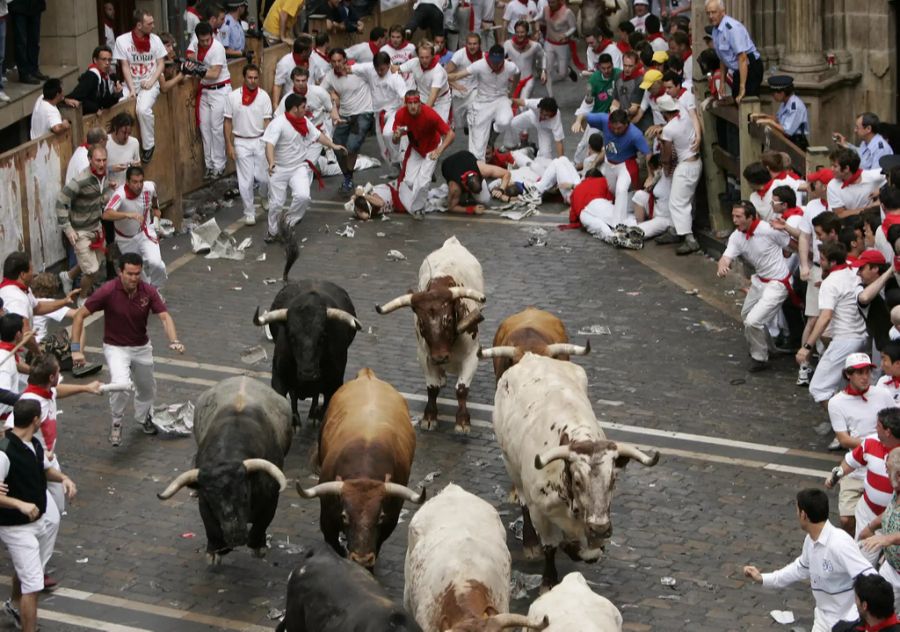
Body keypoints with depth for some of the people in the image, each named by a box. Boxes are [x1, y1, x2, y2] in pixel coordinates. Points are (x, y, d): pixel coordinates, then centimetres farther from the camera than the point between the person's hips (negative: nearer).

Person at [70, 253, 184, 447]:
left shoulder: (148, 291, -16)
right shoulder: (108, 291, -24)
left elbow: (165, 317, -22)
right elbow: (80, 315, -18)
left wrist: (174, 341, -41)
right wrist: (76, 349, -23)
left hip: (142, 347, 4)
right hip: (116, 348, -4)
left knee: (147, 389, 21)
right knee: (121, 385, -28)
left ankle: (144, 417, 55)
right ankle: (116, 422, 0)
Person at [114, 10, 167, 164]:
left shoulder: (155, 39, -1)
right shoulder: (122, 40, -6)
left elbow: (160, 64, 4)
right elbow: (125, 67, -5)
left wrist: (151, 81, -11)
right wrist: (132, 89, -13)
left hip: (149, 83, -1)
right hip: (131, 83, 1)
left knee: (143, 109, -30)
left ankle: (148, 146, -11)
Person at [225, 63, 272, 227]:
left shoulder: (263, 96, -4)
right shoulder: (233, 96, -5)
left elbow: (267, 121, -1)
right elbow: (228, 122, 0)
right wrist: (229, 145, -4)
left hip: (260, 141, 0)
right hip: (241, 142, 0)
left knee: (263, 177, 1)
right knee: (245, 181, 0)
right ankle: (249, 212, 11)